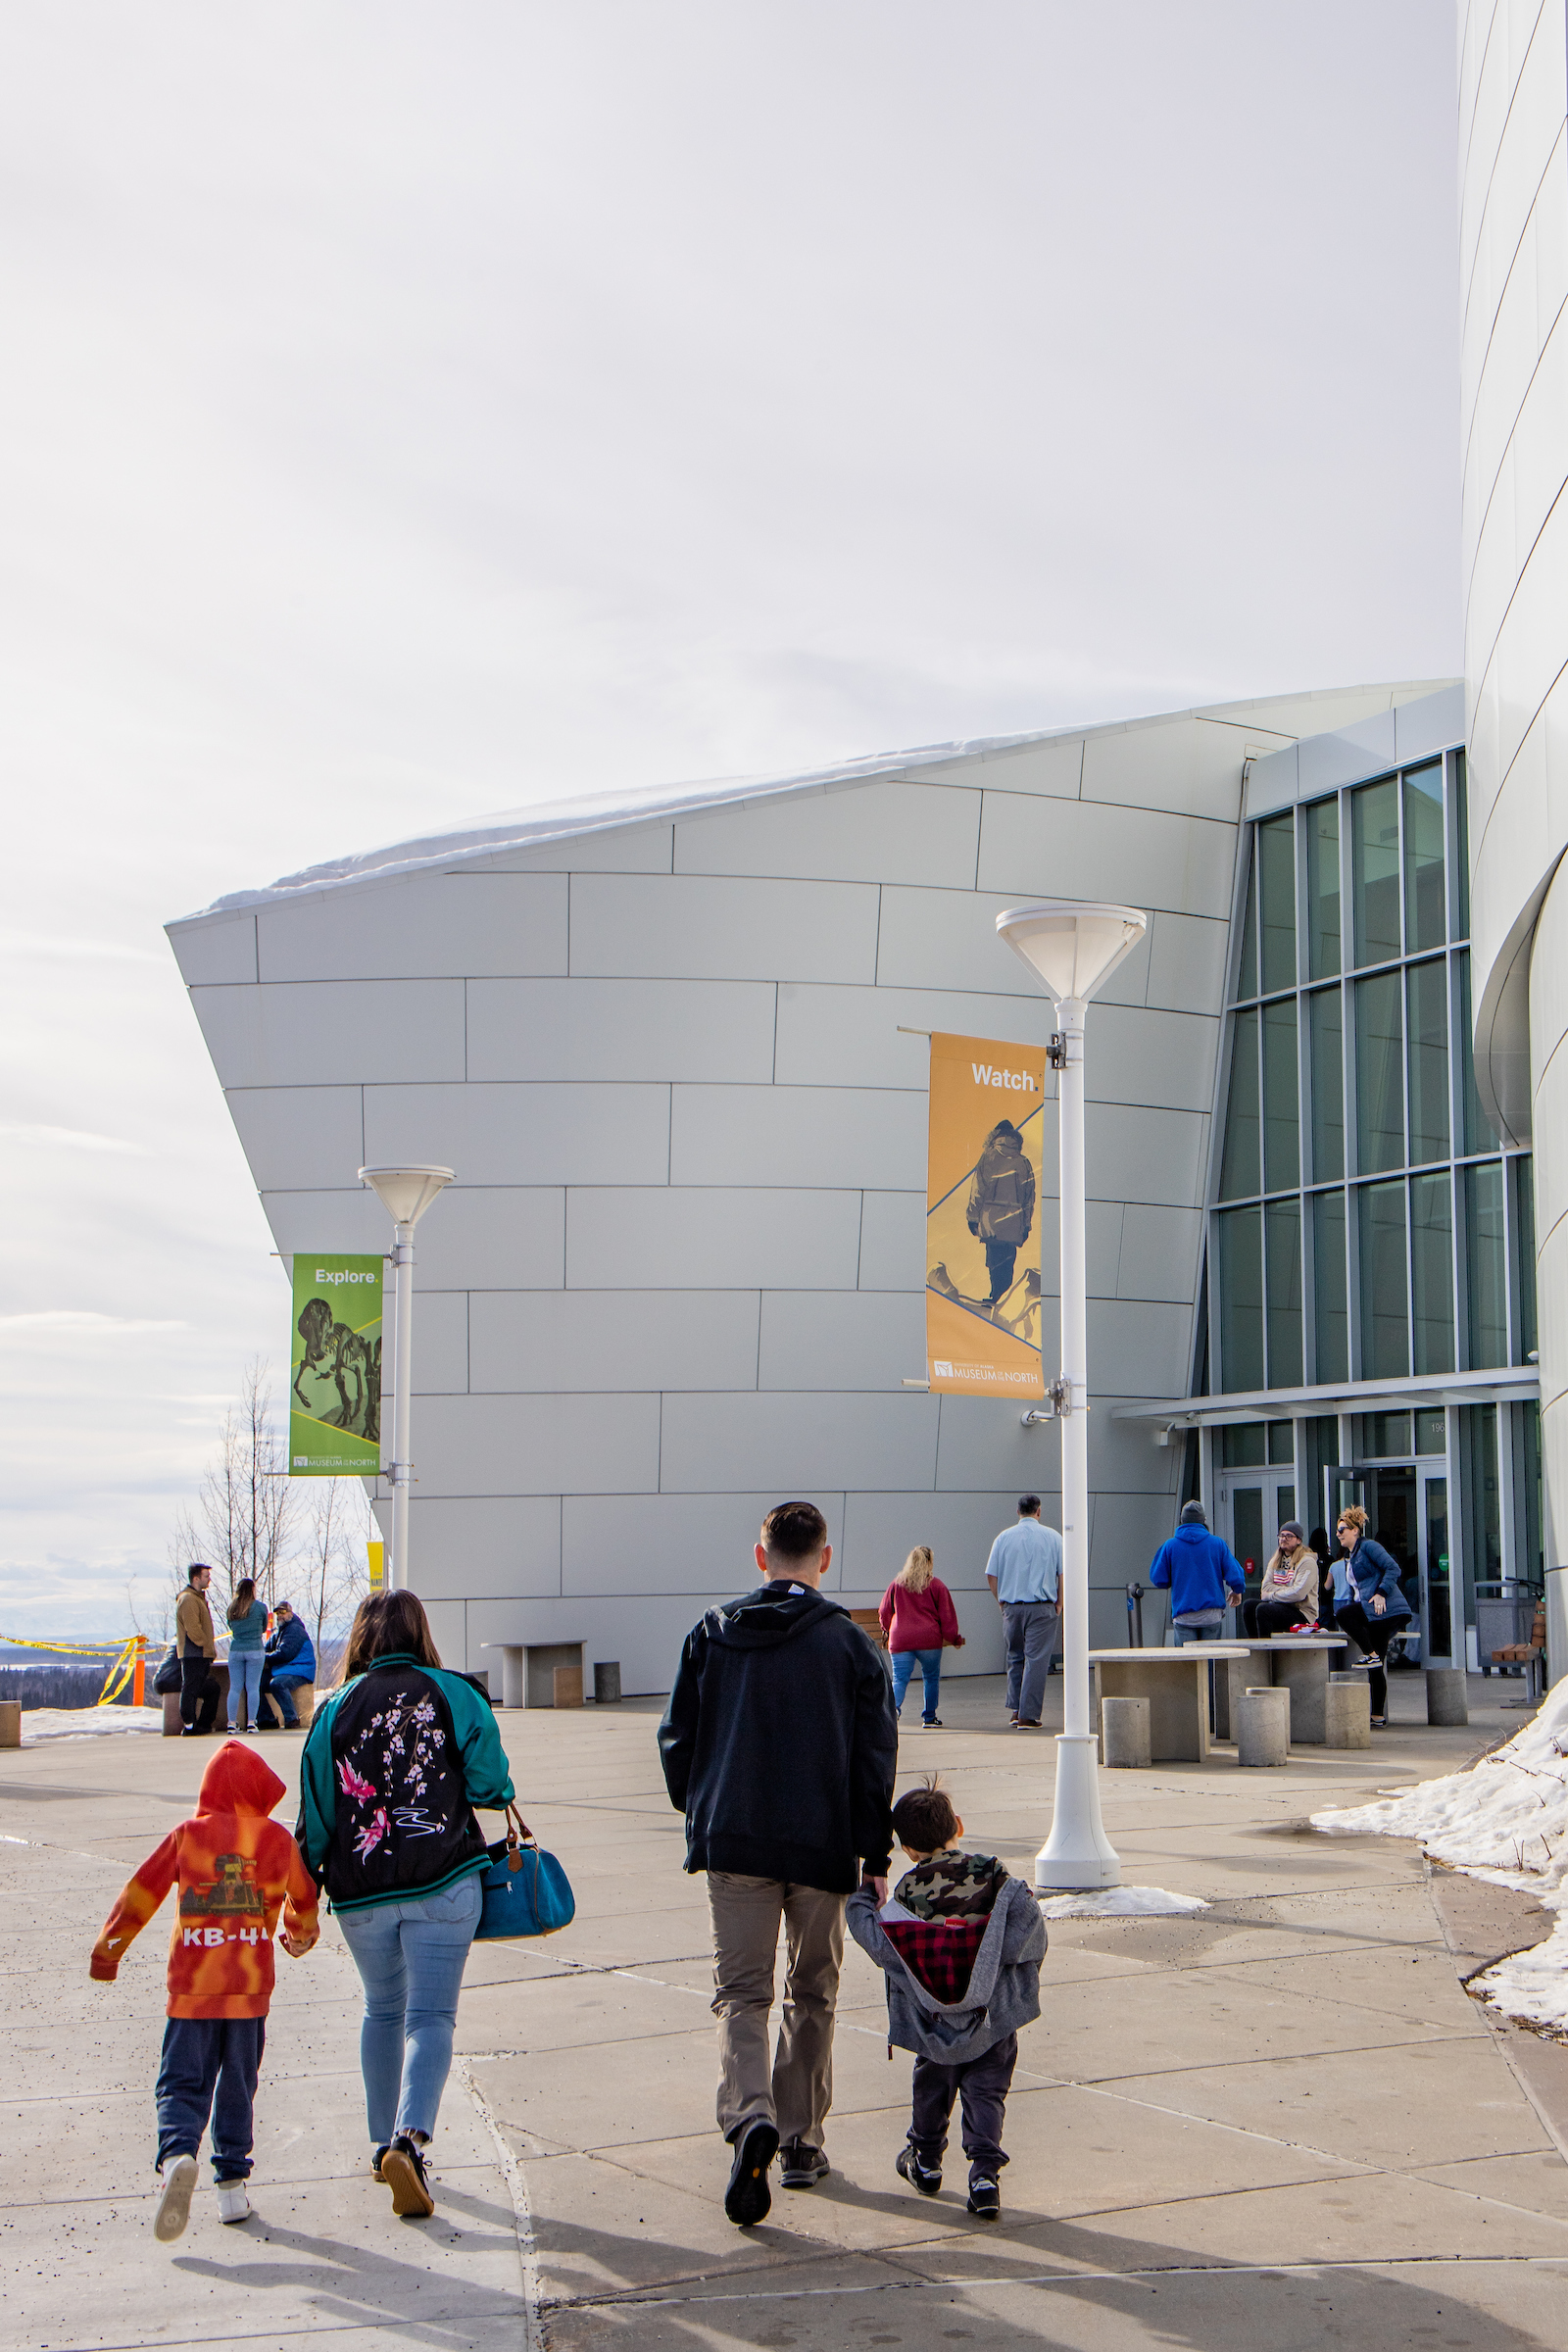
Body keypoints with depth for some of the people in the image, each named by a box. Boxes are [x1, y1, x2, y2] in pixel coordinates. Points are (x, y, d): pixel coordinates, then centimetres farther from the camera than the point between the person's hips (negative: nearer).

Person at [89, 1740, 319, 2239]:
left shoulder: (186, 1835, 2)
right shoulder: (277, 1839, 6)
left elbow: (141, 1893, 5)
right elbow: (303, 1895, 22)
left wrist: (108, 1948, 18)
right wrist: (300, 1933, 44)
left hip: (191, 1987, -1)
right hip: (250, 1987, 1)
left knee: (182, 2082, 2)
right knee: (237, 2084, 13)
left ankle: (177, 2154, -24)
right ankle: (232, 2183, 11)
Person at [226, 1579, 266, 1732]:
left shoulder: (231, 1608, 4)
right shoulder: (259, 1607, -5)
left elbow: (231, 1628, 15)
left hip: (235, 1650, 3)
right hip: (254, 1650, -3)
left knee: (235, 1688, 6)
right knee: (253, 1687, 1)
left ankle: (232, 1723, 4)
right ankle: (252, 1722, 0)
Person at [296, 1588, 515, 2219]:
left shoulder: (336, 1709, 4)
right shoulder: (454, 1694, -1)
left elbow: (315, 1811, 4)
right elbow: (490, 1783, -5)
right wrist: (499, 1797, 18)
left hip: (361, 1893, 3)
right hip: (443, 1882, -2)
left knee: (382, 2011, 20)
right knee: (430, 2014, -3)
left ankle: (384, 2144, 26)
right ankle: (410, 2140, -23)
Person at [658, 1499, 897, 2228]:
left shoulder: (712, 1634, 3)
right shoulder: (849, 1643, -2)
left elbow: (677, 1737, 7)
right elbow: (876, 1757, -3)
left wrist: (698, 1813, 22)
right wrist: (876, 1857, 3)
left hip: (733, 1842, 1)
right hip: (822, 1844, 0)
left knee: (740, 1991, 3)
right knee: (812, 1995, 14)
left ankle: (749, 2115, -21)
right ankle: (801, 2143, 18)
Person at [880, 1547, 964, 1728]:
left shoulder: (897, 1584, 7)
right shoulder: (936, 1585, 0)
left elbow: (884, 1613, 13)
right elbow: (947, 1615, 2)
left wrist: (888, 1630, 32)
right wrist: (954, 1639, 12)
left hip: (900, 1640, 1)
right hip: (929, 1639, -1)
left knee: (899, 1679, -2)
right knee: (931, 1678, 14)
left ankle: (893, 1705, -30)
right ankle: (929, 1718, 17)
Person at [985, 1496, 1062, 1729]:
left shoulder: (1004, 1537, 5)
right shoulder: (1052, 1537, 1)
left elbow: (991, 1576, 3)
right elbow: (1063, 1575, -2)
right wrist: (1058, 1605, 8)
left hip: (1012, 1607, 2)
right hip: (1042, 1608, -2)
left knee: (1015, 1657, 17)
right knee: (1036, 1659, 0)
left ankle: (1015, 1710, 12)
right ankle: (1028, 1716, -3)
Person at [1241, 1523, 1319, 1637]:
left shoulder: (1307, 1562, -7)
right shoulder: (1276, 1561, 17)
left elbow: (1298, 1594, -18)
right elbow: (1266, 1587, 4)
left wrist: (1270, 1595, -9)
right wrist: (1287, 1590, -12)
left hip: (1302, 1613, -8)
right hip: (1280, 1606, 8)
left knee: (1262, 1609, -28)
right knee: (1248, 1605, -11)